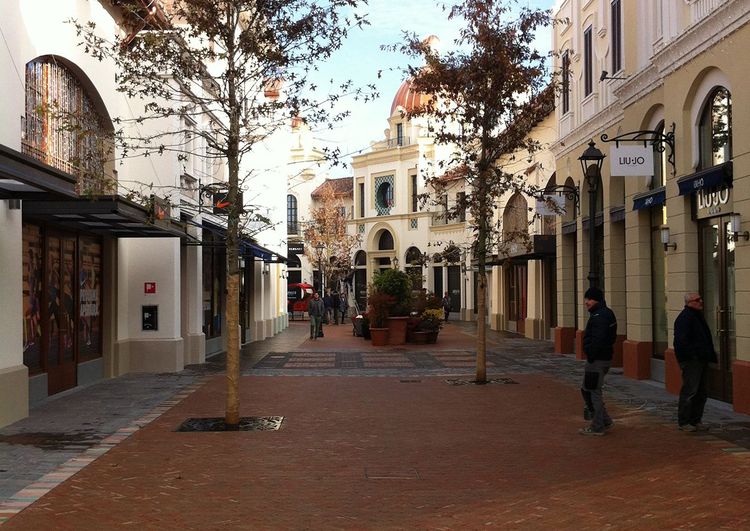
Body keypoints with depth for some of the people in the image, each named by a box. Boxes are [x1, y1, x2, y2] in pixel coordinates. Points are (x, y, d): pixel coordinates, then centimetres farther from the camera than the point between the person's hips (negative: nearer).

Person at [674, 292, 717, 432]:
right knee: (689, 391, -7)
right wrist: (693, 355, -21)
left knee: (701, 392, 12)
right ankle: (683, 423, 0)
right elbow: (681, 341, -22)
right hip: (691, 361, -10)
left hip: (701, 360, 10)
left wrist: (710, 355, 15)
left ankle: (696, 421, 21)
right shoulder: (684, 318, -14)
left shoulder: (698, 316, 17)